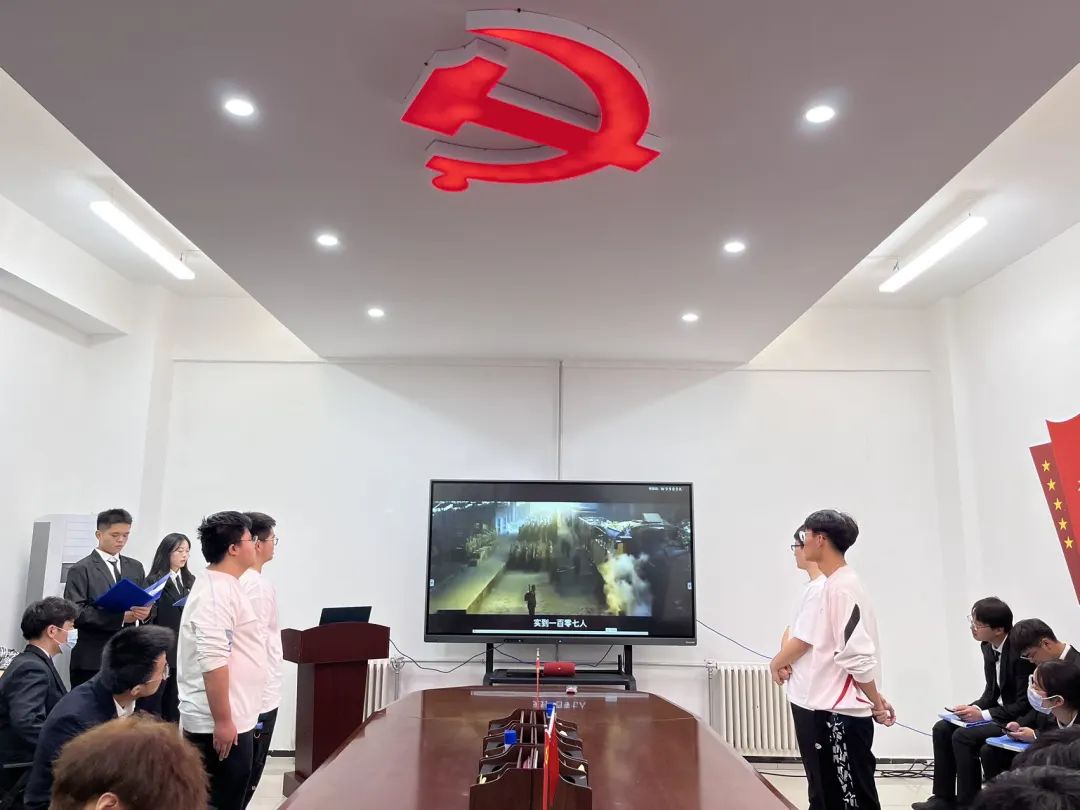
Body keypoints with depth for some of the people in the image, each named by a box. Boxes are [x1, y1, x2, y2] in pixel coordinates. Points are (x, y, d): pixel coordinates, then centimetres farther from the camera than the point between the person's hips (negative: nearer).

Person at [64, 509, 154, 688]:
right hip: (92, 660, -4)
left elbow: (147, 603, 13)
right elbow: (75, 613, -12)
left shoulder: (135, 567, 15)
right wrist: (119, 617, -21)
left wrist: (146, 611, -11)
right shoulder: (81, 570, -2)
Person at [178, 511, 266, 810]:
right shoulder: (217, 591, -19)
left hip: (232, 718, 10)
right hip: (220, 723, -10)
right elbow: (212, 660, -25)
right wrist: (223, 720, -22)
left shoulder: (223, 585, 13)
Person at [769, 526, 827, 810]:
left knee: (820, 772, 3)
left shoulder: (821, 588, -21)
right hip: (804, 692, 10)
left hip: (813, 696, -10)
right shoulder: (810, 586, 12)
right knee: (814, 769, 20)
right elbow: (791, 630, 14)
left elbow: (802, 640, -20)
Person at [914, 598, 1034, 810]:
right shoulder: (988, 647, 2)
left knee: (964, 736, -23)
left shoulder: (1020, 650, -25)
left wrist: (983, 714, -25)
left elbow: (1025, 704, -23)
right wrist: (973, 708, -7)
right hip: (999, 711, 9)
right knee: (942, 729, -2)